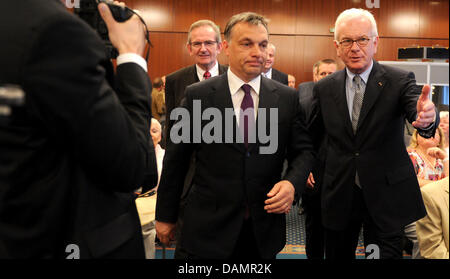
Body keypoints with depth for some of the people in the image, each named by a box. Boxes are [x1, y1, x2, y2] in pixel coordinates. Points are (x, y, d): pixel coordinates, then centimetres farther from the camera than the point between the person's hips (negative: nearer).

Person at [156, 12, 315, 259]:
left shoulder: (287, 97, 0)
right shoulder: (197, 95, -5)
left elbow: (303, 150, 6)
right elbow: (176, 159, -1)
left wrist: (292, 182, -15)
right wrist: (165, 216, 3)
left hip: (265, 229, 2)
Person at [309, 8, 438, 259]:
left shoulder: (399, 81, -5)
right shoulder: (325, 88, 2)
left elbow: (416, 113, -23)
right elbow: (312, 135, 11)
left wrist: (427, 118, -44)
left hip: (386, 195, -2)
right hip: (338, 195, 3)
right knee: (337, 255, 16)